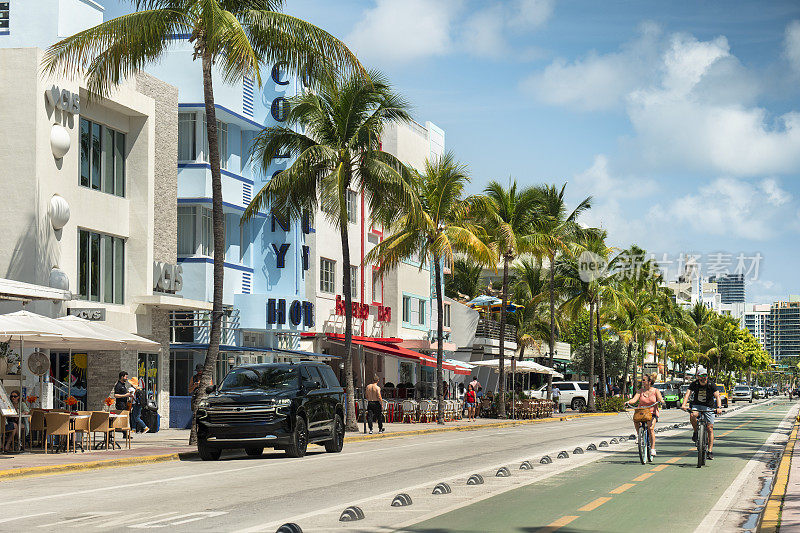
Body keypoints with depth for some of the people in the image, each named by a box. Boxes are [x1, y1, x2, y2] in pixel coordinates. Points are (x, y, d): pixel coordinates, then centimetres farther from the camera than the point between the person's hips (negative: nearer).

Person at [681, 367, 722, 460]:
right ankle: (696, 432, -7)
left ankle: (710, 451, -3)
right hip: (696, 406, 0)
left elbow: (717, 396, -24)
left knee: (710, 428, -7)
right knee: (692, 415, -34)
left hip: (709, 407, 0)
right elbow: (687, 394, -21)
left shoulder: (711, 384, -13)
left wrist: (719, 407, -42)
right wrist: (684, 405, -40)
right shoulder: (694, 384, -10)